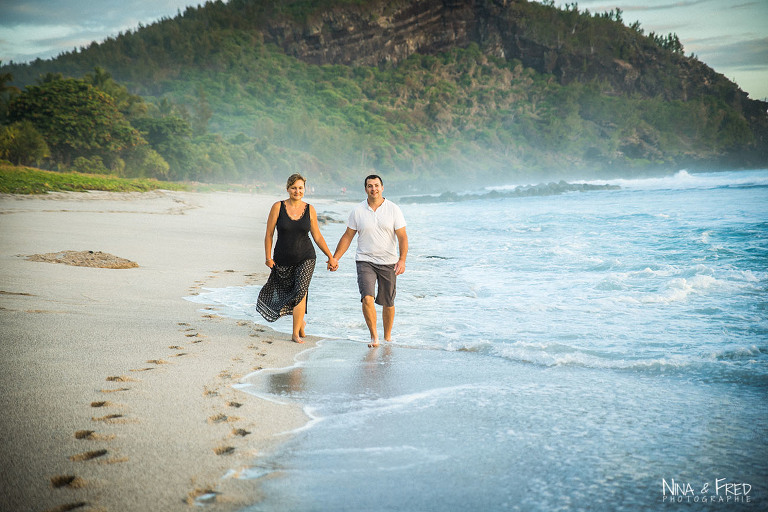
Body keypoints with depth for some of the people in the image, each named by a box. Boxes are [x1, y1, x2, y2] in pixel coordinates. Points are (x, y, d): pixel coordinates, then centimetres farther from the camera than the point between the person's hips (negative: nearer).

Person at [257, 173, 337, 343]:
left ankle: (296, 333, -8)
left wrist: (330, 257, 7)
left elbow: (317, 236, 8)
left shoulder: (309, 209, 1)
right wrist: (268, 257, -5)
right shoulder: (278, 207, -4)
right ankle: (301, 323, 37)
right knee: (285, 293, 8)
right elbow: (269, 234, 0)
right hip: (283, 260, 1)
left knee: (301, 291, -17)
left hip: (305, 258, -1)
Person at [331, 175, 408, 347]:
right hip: (365, 261, 0)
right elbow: (347, 237, 8)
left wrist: (402, 260, -17)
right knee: (367, 298, -18)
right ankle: (374, 336, -5)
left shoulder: (393, 209, -1)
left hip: (388, 262, 0)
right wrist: (335, 258, 2)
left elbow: (402, 237, -4)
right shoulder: (358, 211, 2)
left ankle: (387, 337, 26)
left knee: (388, 303, 7)